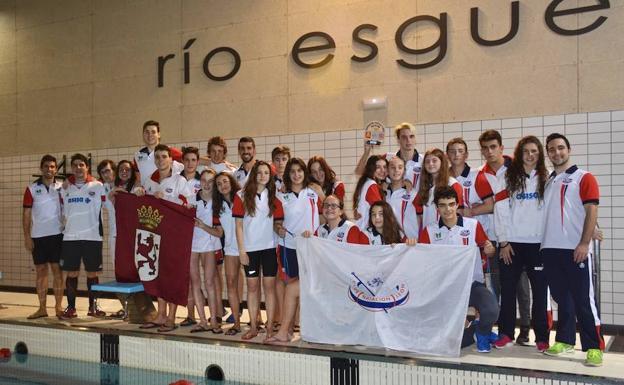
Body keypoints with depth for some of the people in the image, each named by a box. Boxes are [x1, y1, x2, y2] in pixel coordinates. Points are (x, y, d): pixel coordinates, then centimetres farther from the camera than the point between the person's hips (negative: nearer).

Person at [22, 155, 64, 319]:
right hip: (38, 236, 1)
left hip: (57, 234, -1)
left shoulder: (61, 187, 4)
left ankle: (58, 307, 8)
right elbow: (26, 213, 2)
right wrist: (27, 236, -3)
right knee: (41, 271, 6)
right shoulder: (32, 188, 3)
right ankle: (42, 308, 13)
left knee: (57, 270, 1)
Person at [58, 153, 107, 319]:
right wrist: (63, 227, 10)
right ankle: (71, 307, 13)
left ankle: (93, 307, 16)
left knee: (92, 273, 5)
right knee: (71, 273, 5)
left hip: (92, 237, -2)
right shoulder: (65, 188, 10)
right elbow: (63, 212, 16)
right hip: (70, 237, 2)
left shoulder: (98, 186, 0)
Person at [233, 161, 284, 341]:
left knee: (269, 285, 1)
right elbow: (239, 224, -1)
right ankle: (253, 327, 15)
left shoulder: (273, 197, 5)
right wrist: (241, 249, -5)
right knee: (252, 286, 5)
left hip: (269, 246, 1)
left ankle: (270, 327, 8)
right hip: (250, 248, -1)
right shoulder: (242, 196, 0)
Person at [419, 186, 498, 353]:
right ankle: (469, 331, 34)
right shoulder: (429, 231, 1)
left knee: (491, 310, -31)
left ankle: (482, 333, 6)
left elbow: (487, 248, 7)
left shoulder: (473, 225, -2)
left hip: (473, 284, -1)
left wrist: (489, 250, -17)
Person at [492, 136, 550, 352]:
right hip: (512, 243, 0)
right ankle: (506, 334, 15)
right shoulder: (509, 178, 5)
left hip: (538, 243, 0)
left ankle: (542, 337, 12)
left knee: (540, 290, 3)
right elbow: (501, 210, 0)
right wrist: (504, 241, -5)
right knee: (508, 289, 4)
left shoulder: (546, 179, 6)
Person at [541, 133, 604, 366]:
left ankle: (594, 348, 2)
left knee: (583, 300, -4)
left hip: (576, 250, -5)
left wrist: (584, 244, -14)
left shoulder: (584, 178, 1)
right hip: (550, 249, 5)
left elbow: (592, 212, -6)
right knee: (561, 298, 11)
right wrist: (543, 242, 9)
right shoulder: (546, 181, 16)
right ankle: (564, 340, 20)